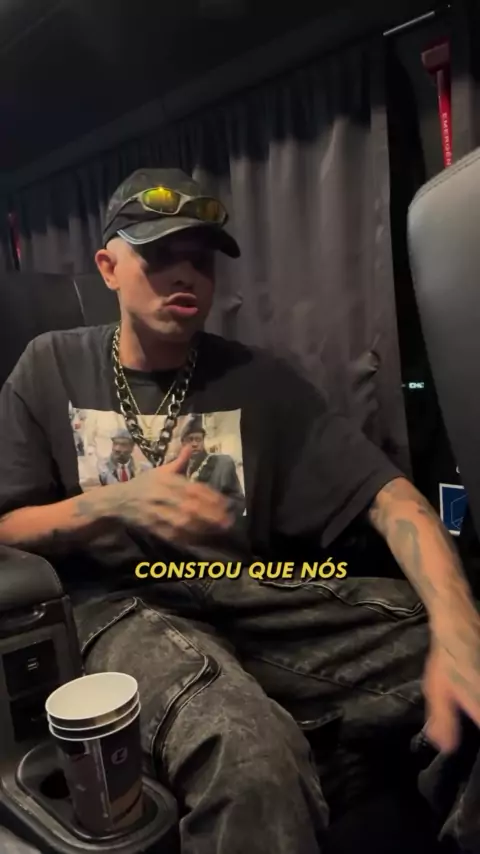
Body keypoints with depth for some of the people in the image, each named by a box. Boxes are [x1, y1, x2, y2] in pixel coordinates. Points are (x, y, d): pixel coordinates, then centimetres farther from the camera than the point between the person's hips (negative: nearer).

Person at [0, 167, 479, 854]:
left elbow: (386, 493, -7)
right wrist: (118, 503, -15)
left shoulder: (257, 379, 3)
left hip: (252, 595, 3)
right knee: (248, 751, -37)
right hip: (124, 603, -2)